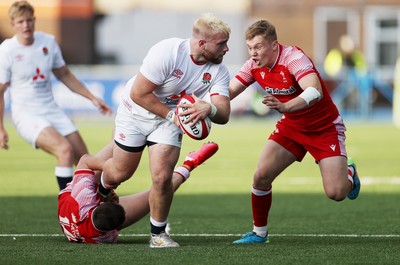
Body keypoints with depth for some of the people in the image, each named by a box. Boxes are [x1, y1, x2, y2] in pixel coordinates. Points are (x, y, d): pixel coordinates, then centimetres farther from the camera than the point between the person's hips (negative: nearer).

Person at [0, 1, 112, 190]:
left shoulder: (48, 42, 4)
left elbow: (64, 75, 18)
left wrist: (92, 98, 15)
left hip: (52, 110, 6)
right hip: (26, 115, -6)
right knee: (65, 149, -28)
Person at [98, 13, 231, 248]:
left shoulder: (218, 71, -17)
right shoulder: (167, 52, -32)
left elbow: (223, 115, -24)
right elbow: (138, 94, -27)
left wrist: (209, 108, -47)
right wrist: (172, 115, -27)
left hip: (169, 122, 3)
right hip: (136, 114, -2)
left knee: (162, 177, -15)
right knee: (120, 174, 9)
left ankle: (158, 234, 6)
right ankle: (102, 192, 47)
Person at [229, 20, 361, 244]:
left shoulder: (293, 57, -29)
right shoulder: (254, 66, -8)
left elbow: (315, 92, -43)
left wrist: (285, 106, -59)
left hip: (324, 127, -5)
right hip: (291, 126, 6)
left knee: (336, 193, -15)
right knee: (261, 177, -10)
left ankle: (349, 173, 22)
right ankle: (259, 233, 11)